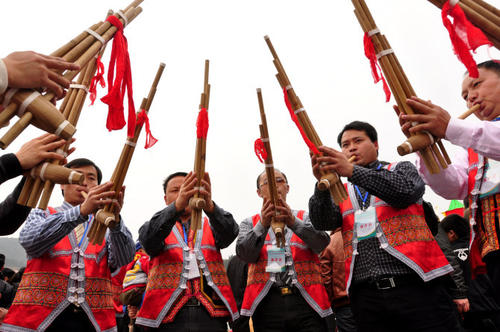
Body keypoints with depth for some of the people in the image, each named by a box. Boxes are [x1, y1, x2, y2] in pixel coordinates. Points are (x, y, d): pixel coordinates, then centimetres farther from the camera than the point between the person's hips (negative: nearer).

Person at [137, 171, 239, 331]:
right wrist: (177, 206, -31)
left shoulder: (210, 226, 14)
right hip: (168, 313, -1)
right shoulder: (157, 225, 11)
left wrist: (210, 206, -29)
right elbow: (148, 239, -13)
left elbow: (230, 232, -8)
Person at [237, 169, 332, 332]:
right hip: (267, 304, 0)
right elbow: (245, 254, -5)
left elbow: (322, 243, -5)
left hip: (306, 302, 0)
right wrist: (263, 225, -19)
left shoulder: (305, 218, 14)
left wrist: (294, 222, -21)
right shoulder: (250, 223, 13)